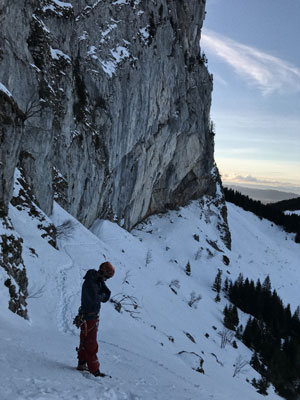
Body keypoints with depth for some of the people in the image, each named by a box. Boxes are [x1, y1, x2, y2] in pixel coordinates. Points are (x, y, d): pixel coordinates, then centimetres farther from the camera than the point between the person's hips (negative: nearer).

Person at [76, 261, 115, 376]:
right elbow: (94, 298, -32)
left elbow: (105, 299, 5)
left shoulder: (99, 282, 9)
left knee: (85, 342, 19)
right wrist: (102, 295, -13)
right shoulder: (89, 282, -21)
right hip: (88, 318, -9)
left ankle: (82, 364, 31)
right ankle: (94, 370, 4)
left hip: (93, 316, 9)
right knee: (91, 345, -2)